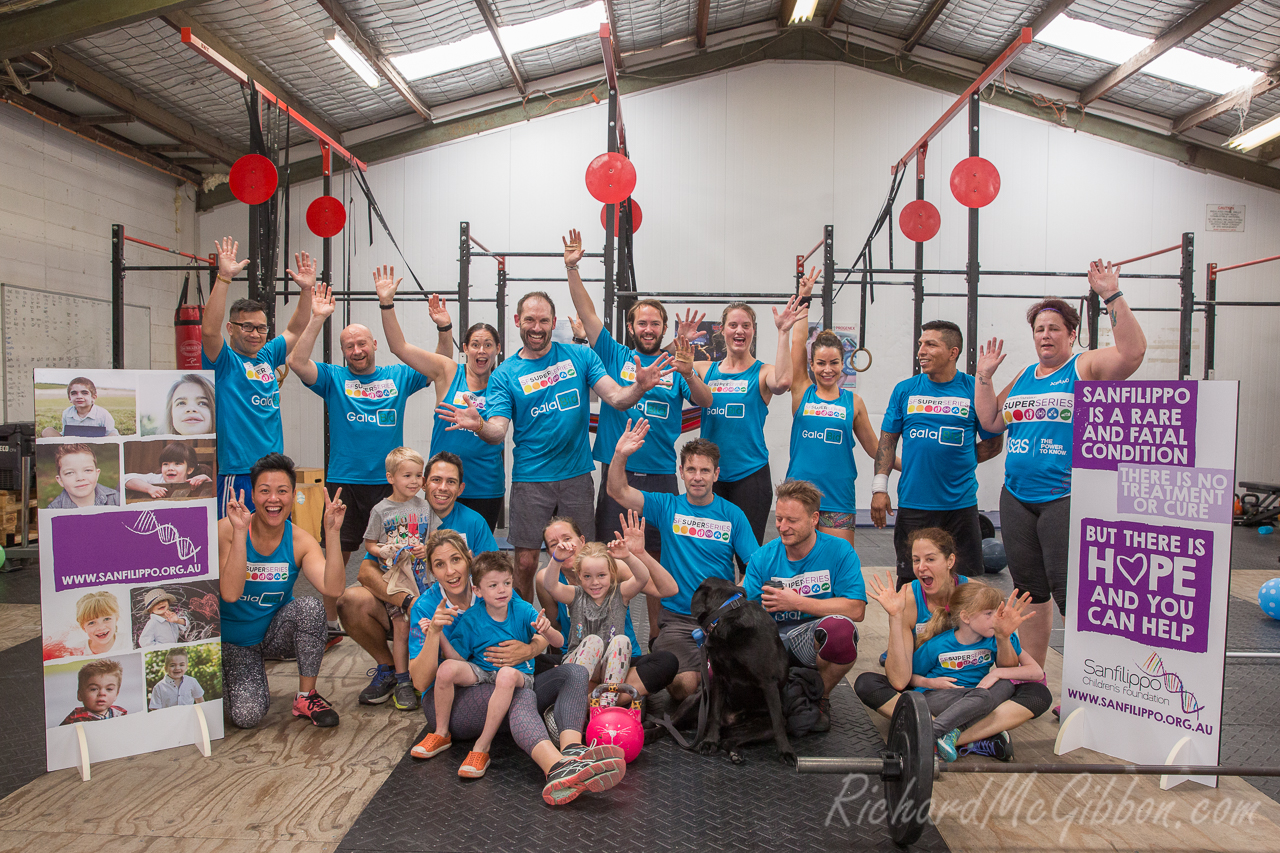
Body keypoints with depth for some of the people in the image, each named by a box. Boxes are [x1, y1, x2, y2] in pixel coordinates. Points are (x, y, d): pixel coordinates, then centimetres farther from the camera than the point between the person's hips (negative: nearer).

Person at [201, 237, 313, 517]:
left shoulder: (268, 356, 13)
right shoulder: (223, 361, -4)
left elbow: (294, 331, 20)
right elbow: (209, 330, -21)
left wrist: (306, 289, 8)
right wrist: (224, 277, -27)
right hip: (237, 476, -6)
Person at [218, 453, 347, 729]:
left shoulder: (300, 541, -12)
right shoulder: (227, 530, -18)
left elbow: (333, 588, -28)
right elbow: (230, 593, -30)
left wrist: (332, 532, -35)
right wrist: (240, 532, -36)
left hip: (276, 633, 2)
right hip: (234, 640, -2)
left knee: (311, 607, -31)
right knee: (247, 715, -21)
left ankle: (306, 696, -11)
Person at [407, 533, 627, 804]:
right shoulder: (425, 607, -4)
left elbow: (541, 639, 6)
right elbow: (420, 682, -10)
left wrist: (528, 650, -18)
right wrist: (434, 633, -24)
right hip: (449, 701, -5)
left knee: (574, 673, -15)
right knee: (520, 695, -35)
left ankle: (572, 750, -45)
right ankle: (557, 768, -65)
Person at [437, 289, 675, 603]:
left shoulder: (580, 357, 3)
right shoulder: (505, 374, 0)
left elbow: (617, 398, -5)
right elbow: (498, 431, -9)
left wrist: (640, 386, -26)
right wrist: (479, 425, -32)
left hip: (577, 474, 1)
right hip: (531, 479, -1)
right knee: (526, 563, 2)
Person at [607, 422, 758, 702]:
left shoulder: (732, 514, 6)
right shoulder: (668, 507, 6)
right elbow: (618, 491, -4)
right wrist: (620, 455, -22)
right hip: (677, 618, 0)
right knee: (682, 685, -22)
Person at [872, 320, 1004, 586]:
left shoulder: (974, 390, -1)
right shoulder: (904, 390, 4)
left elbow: (993, 444, 5)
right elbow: (887, 440, 5)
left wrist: (958, 462, -1)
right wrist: (879, 488, -2)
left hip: (961, 504, -1)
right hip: (912, 503, 1)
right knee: (909, 581, 10)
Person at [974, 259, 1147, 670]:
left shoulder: (1086, 367, -1)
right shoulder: (1024, 375, 16)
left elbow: (1132, 351, -19)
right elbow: (991, 422, 15)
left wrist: (1113, 297, -23)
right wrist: (984, 376, 9)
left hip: (1066, 497, -6)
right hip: (1017, 498, 6)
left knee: (1070, 593, -7)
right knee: (1030, 590, 15)